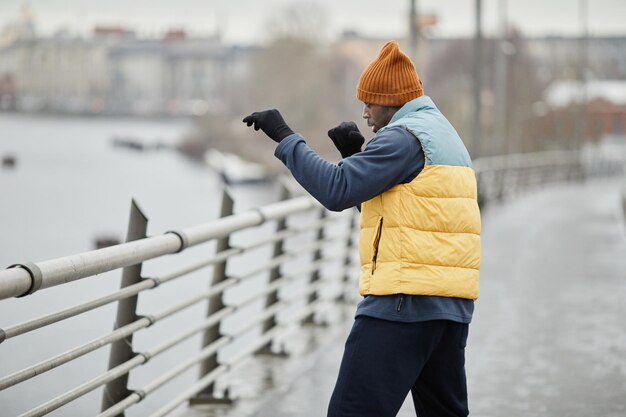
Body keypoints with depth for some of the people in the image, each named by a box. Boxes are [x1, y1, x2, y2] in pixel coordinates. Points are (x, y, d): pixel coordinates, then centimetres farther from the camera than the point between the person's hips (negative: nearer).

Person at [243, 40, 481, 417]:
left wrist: (285, 137, -11)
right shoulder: (445, 135, 21)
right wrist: (356, 153, 12)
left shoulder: (404, 137, -10)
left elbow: (336, 190, -18)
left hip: (404, 301, -10)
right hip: (454, 305, 10)